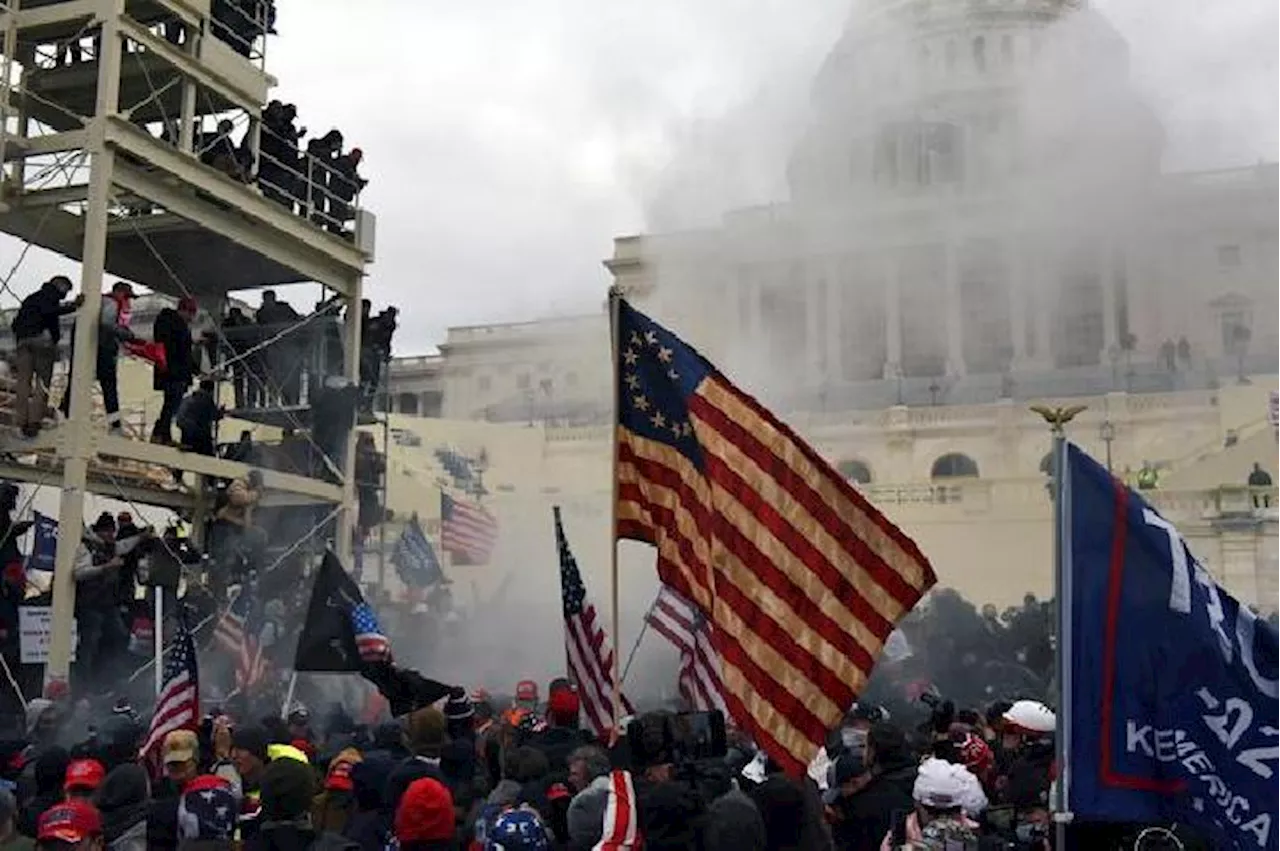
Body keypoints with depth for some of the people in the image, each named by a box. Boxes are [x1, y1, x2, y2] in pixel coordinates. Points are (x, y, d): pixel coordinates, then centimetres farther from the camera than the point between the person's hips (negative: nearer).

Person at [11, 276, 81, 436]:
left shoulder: (30, 298, 31)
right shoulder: (51, 294, 8)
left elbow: (15, 324, 26)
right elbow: (48, 310, -14)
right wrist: (73, 305, -13)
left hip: (22, 340, 7)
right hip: (42, 339, -7)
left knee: (23, 381, 3)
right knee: (42, 381, -4)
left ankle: (21, 422, -4)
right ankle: (34, 421, -14)